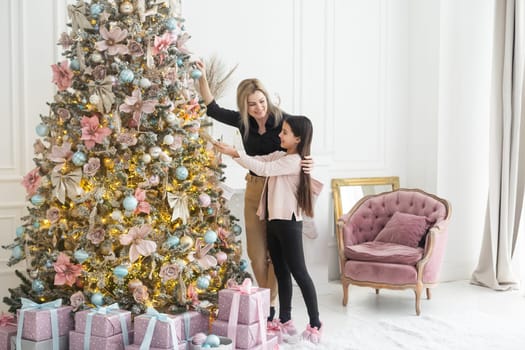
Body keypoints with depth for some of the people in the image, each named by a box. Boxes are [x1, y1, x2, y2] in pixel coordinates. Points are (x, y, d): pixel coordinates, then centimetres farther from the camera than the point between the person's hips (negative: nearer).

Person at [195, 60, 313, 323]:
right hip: (254, 188, 5)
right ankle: (267, 299, 26)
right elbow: (213, 109, 11)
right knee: (256, 252, 9)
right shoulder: (243, 121, -1)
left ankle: (270, 304, 14)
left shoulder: (283, 121, -15)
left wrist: (308, 164, -33)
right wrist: (202, 77, 3)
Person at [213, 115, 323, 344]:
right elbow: (258, 160, 7)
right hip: (274, 221, 9)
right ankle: (285, 321, 20)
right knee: (281, 272, 12)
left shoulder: (294, 161, -14)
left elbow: (263, 169, -22)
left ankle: (315, 325, 4)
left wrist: (235, 154, -23)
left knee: (299, 272, -4)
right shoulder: (279, 155, 13)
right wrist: (231, 151, -6)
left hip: (288, 222, -9)